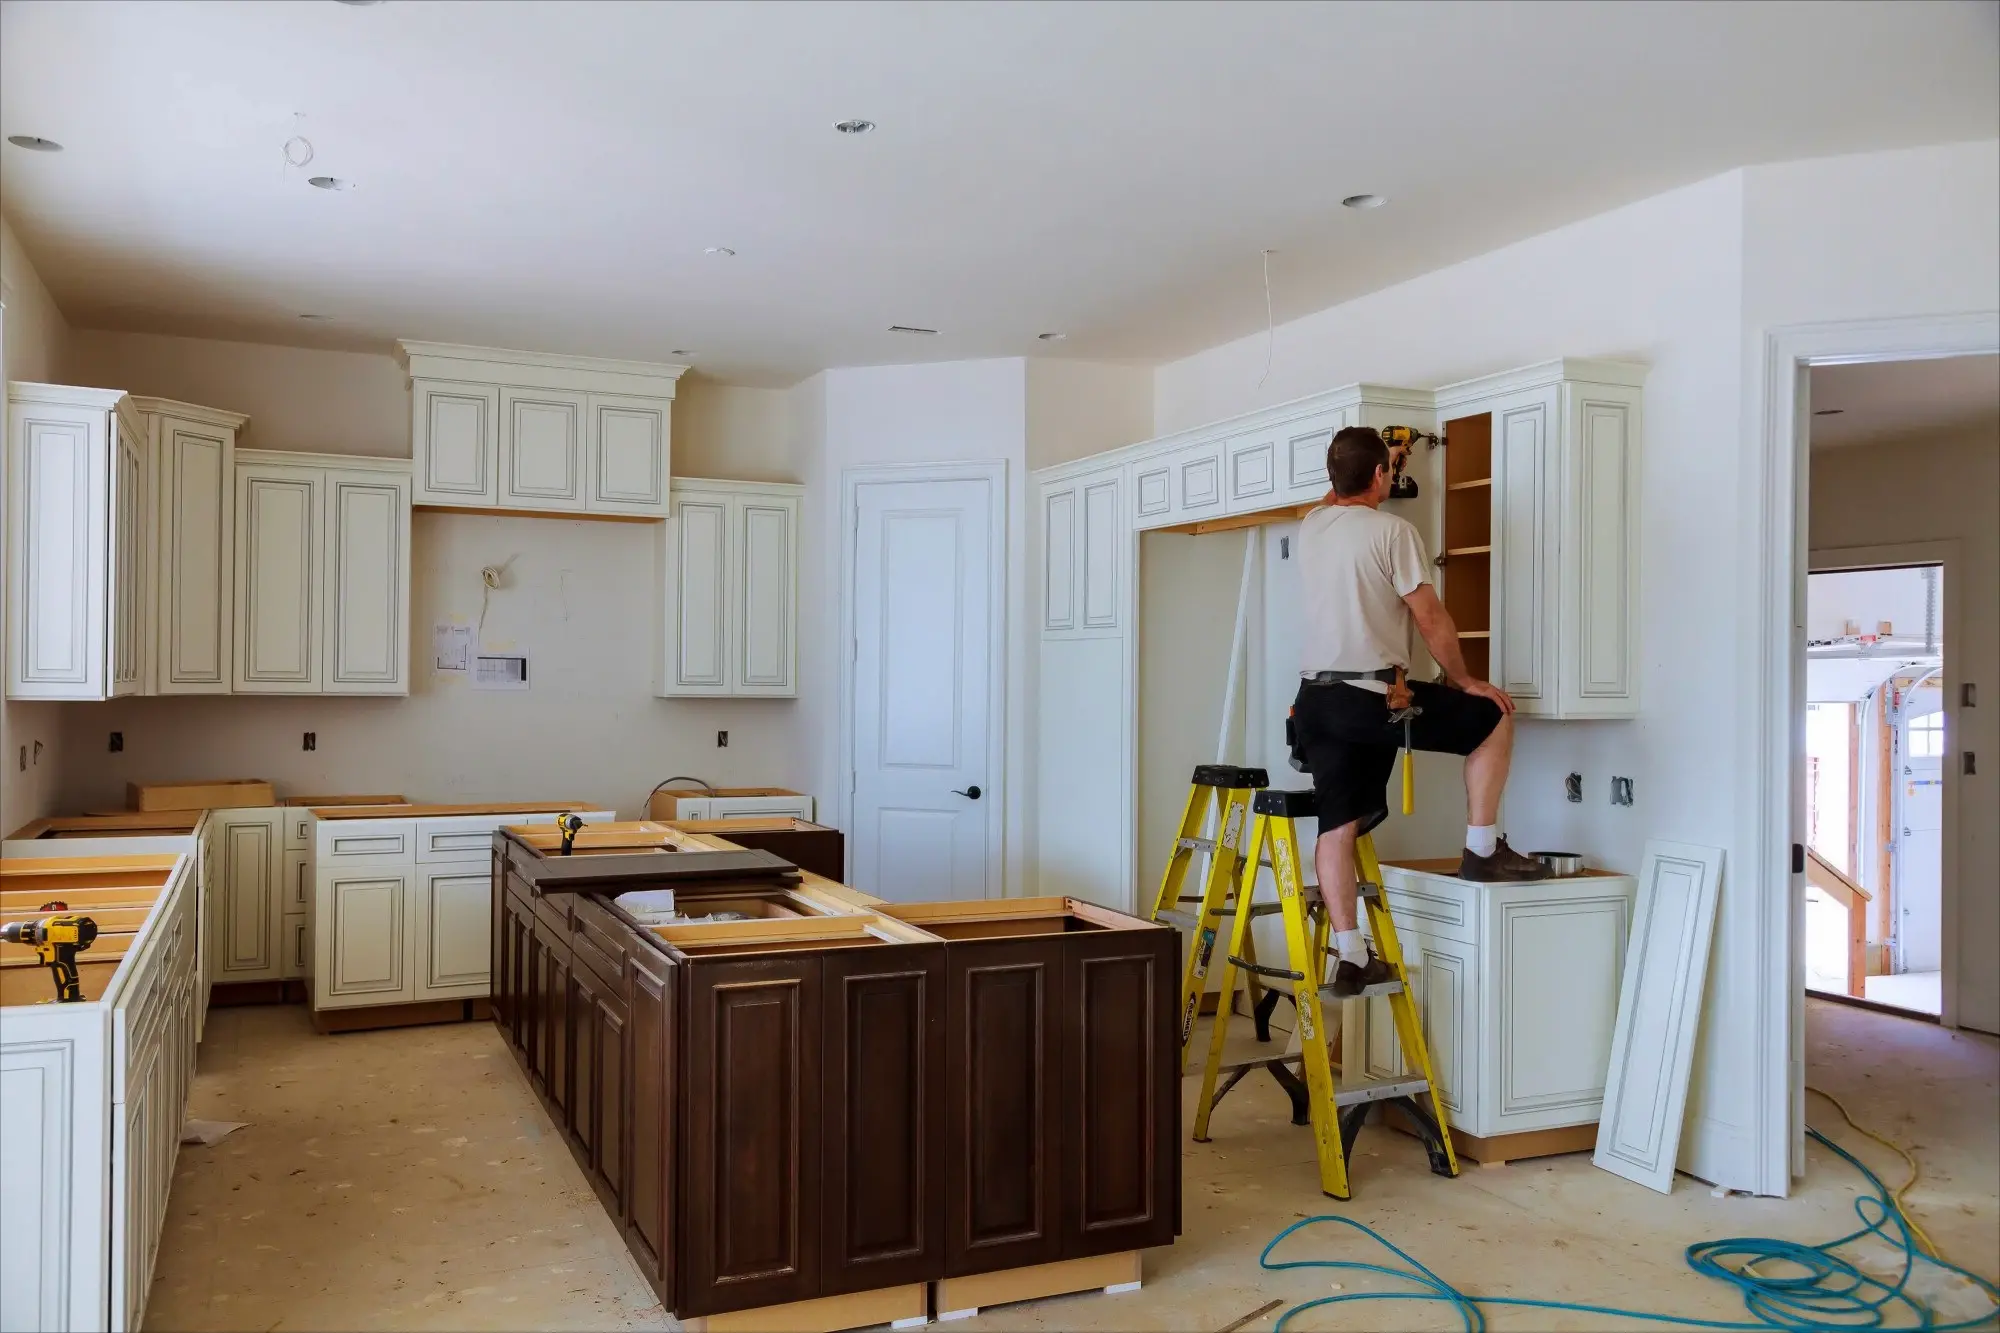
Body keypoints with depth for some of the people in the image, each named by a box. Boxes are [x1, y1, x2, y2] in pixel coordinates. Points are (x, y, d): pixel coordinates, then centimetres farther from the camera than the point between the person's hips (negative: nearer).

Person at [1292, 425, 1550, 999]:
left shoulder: (1311, 527, 12)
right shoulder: (1392, 530, -8)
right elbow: (1430, 617, -7)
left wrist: (1355, 463, 49)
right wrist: (1464, 681, 5)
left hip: (1317, 699, 7)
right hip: (1374, 696, -7)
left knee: (1337, 826, 6)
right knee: (1494, 718, 13)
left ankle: (1351, 958, 6)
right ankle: (1482, 850, 14)